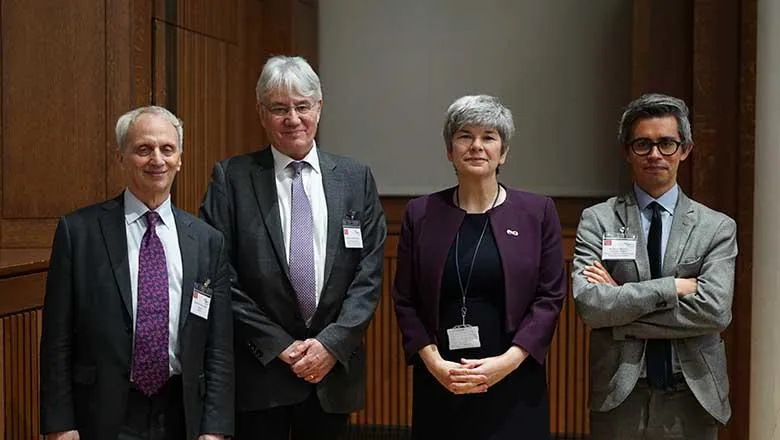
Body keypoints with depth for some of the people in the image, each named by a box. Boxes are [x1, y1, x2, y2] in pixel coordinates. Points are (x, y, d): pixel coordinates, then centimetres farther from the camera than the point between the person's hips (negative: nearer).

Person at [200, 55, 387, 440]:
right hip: (258, 370, -2)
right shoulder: (231, 178, -2)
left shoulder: (356, 179, 4)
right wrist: (279, 345, -9)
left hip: (334, 367, 2)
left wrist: (333, 343, -8)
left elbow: (369, 273, 2)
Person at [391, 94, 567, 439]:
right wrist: (433, 361, -9)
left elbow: (550, 296, -1)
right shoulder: (420, 214, 3)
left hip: (514, 384, 0)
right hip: (439, 384, 1)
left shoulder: (537, 212, 1)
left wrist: (508, 360, -11)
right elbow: (404, 300, 3)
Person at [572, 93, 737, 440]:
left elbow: (715, 310, -13)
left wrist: (621, 300, -14)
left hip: (693, 398, 1)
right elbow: (588, 303, -14)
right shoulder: (597, 220, -1)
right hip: (619, 398, 0)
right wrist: (673, 287, -16)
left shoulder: (718, 227, 1)